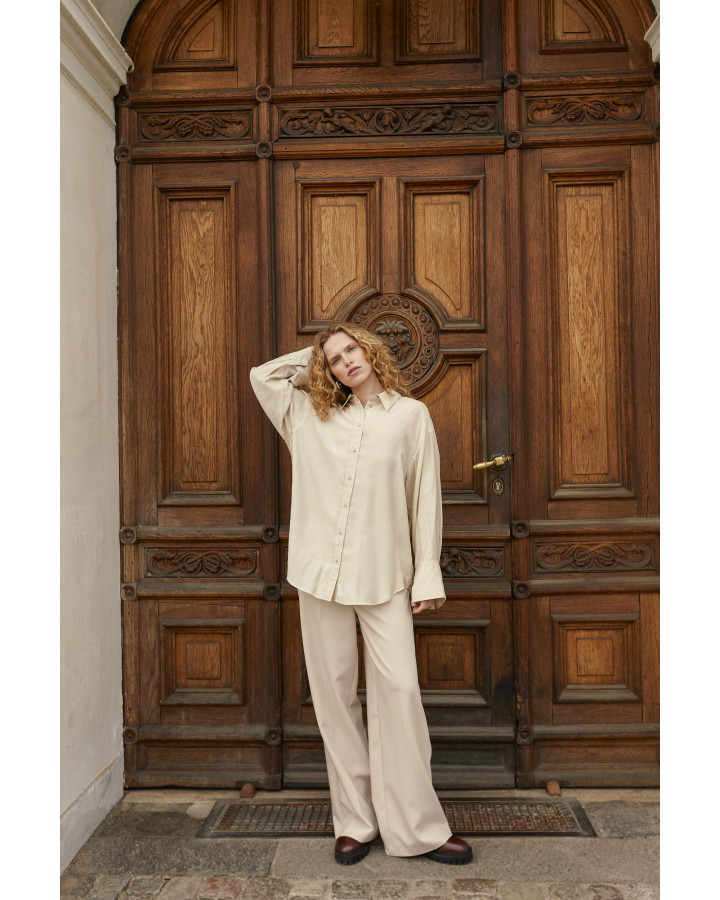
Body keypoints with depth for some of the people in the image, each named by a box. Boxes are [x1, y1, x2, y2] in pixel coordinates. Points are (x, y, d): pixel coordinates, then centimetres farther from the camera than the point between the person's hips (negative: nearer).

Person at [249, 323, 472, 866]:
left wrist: (428, 576, -2)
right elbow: (262, 375, 22)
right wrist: (313, 360, 18)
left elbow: (425, 497, 3)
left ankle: (417, 827, 9)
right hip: (321, 572, 3)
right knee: (334, 694, 6)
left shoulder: (410, 414, 5)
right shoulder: (313, 416, 13)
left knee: (399, 689, -5)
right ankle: (355, 821, 19)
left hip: (384, 575, -2)